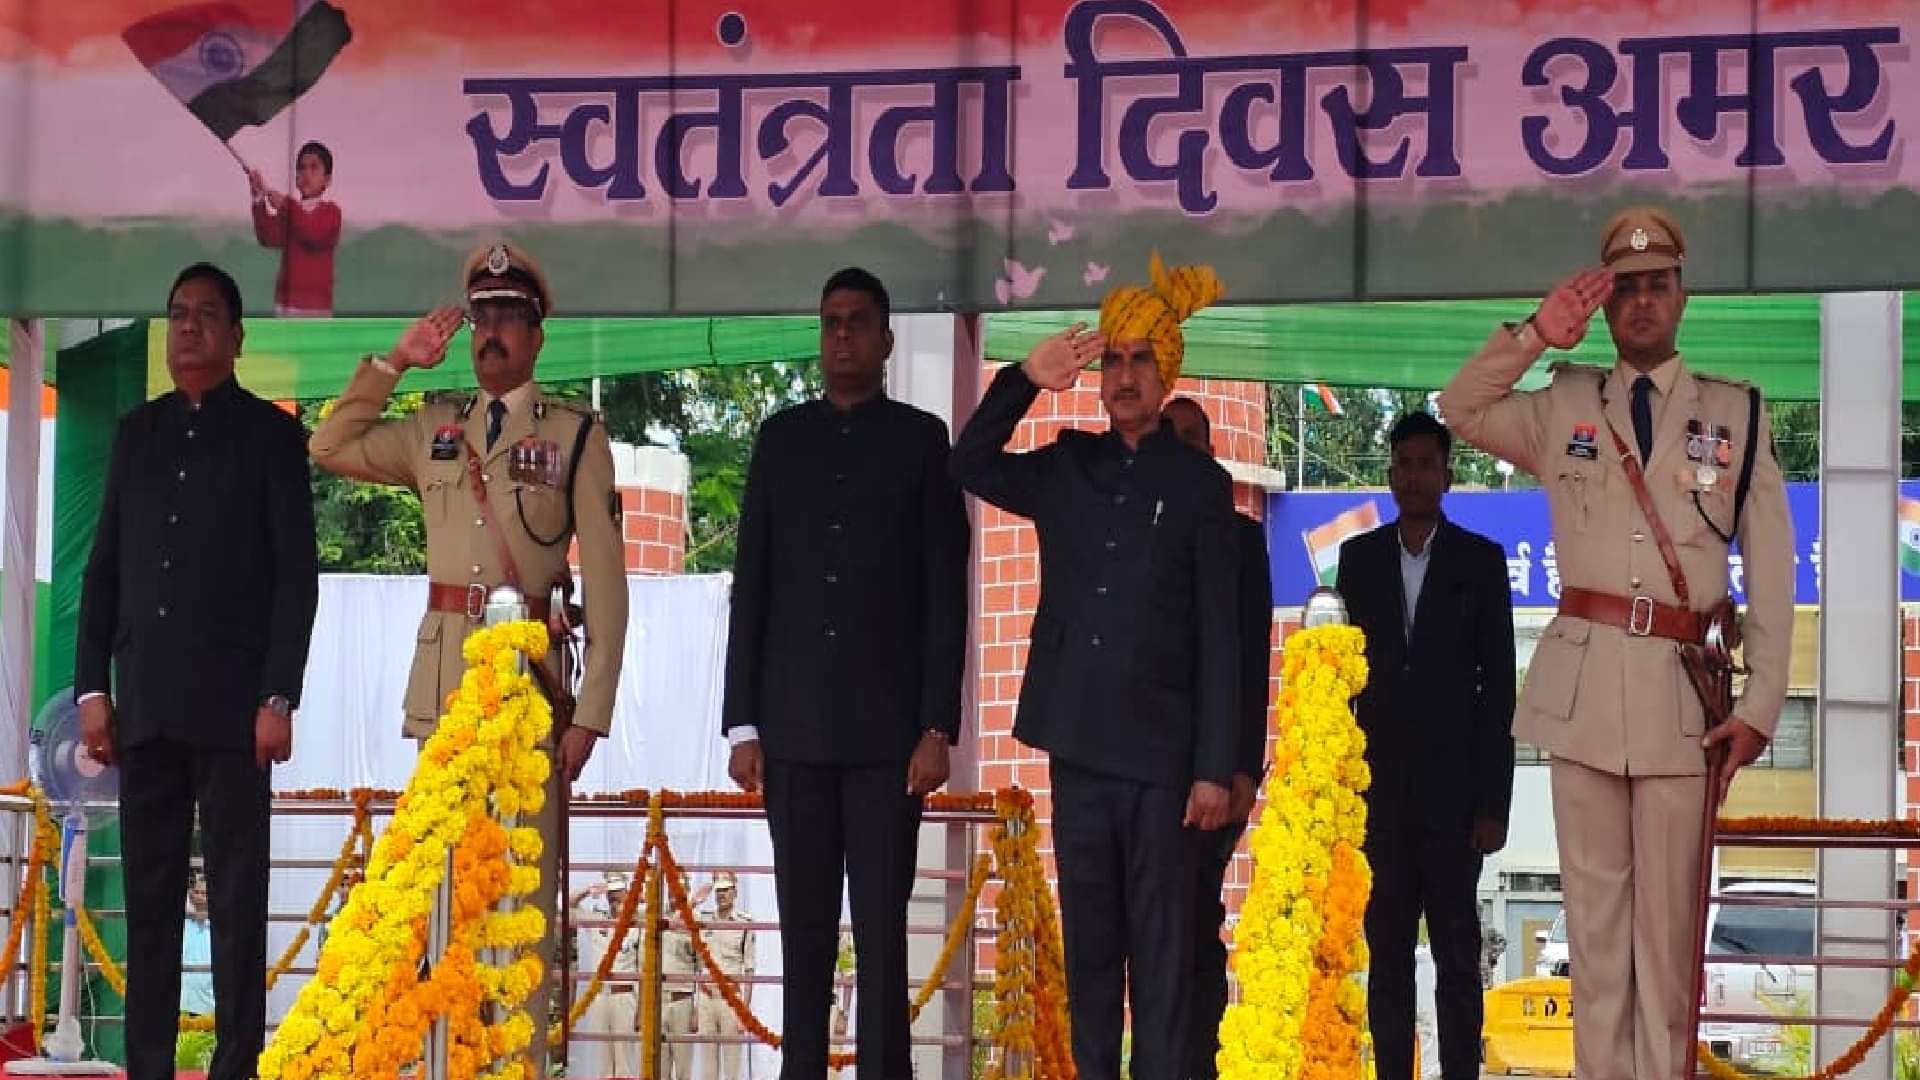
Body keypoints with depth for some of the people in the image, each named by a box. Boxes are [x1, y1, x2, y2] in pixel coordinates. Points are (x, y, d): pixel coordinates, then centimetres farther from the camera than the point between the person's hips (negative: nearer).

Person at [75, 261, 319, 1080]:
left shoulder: (270, 433, 3)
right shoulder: (136, 431, 15)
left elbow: (298, 576, -2)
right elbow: (104, 568, 14)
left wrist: (278, 697, -10)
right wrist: (93, 685, 5)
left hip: (232, 703, -4)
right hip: (146, 703, 4)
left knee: (236, 896, -3)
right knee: (148, 895, 3)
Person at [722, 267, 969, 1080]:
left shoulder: (920, 440, 3)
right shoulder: (780, 438, 10)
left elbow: (946, 595, -1)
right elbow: (751, 588, 9)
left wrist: (939, 728, -8)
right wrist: (742, 724, 3)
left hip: (887, 727, -3)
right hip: (796, 727, 3)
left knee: (882, 929, -3)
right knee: (804, 928, 4)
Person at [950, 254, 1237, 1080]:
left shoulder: (1198, 482, 0)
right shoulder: (1067, 469, 10)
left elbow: (1220, 637, -2)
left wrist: (1216, 766, -8)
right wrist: (1024, 382, -2)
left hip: (1162, 749, -3)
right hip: (1078, 741, 3)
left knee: (1160, 941, -2)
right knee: (1088, 935, 7)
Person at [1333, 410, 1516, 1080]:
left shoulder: (1480, 561, 2)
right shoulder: (1359, 558, 9)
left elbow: (1499, 688, 0)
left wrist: (1494, 803, -6)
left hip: (1452, 786, -2)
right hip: (1379, 786, 2)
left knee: (1456, 952, -1)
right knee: (1387, 953, 4)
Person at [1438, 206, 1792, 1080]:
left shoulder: (1738, 414, 7)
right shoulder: (1564, 405, 13)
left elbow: (1772, 572, 5)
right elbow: (1459, 410, 13)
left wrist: (1761, 704, -2)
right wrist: (1537, 335, 2)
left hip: (1682, 687, -2)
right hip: (1583, 679, 2)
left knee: (1667, 915, 0)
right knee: (1595, 909, 4)